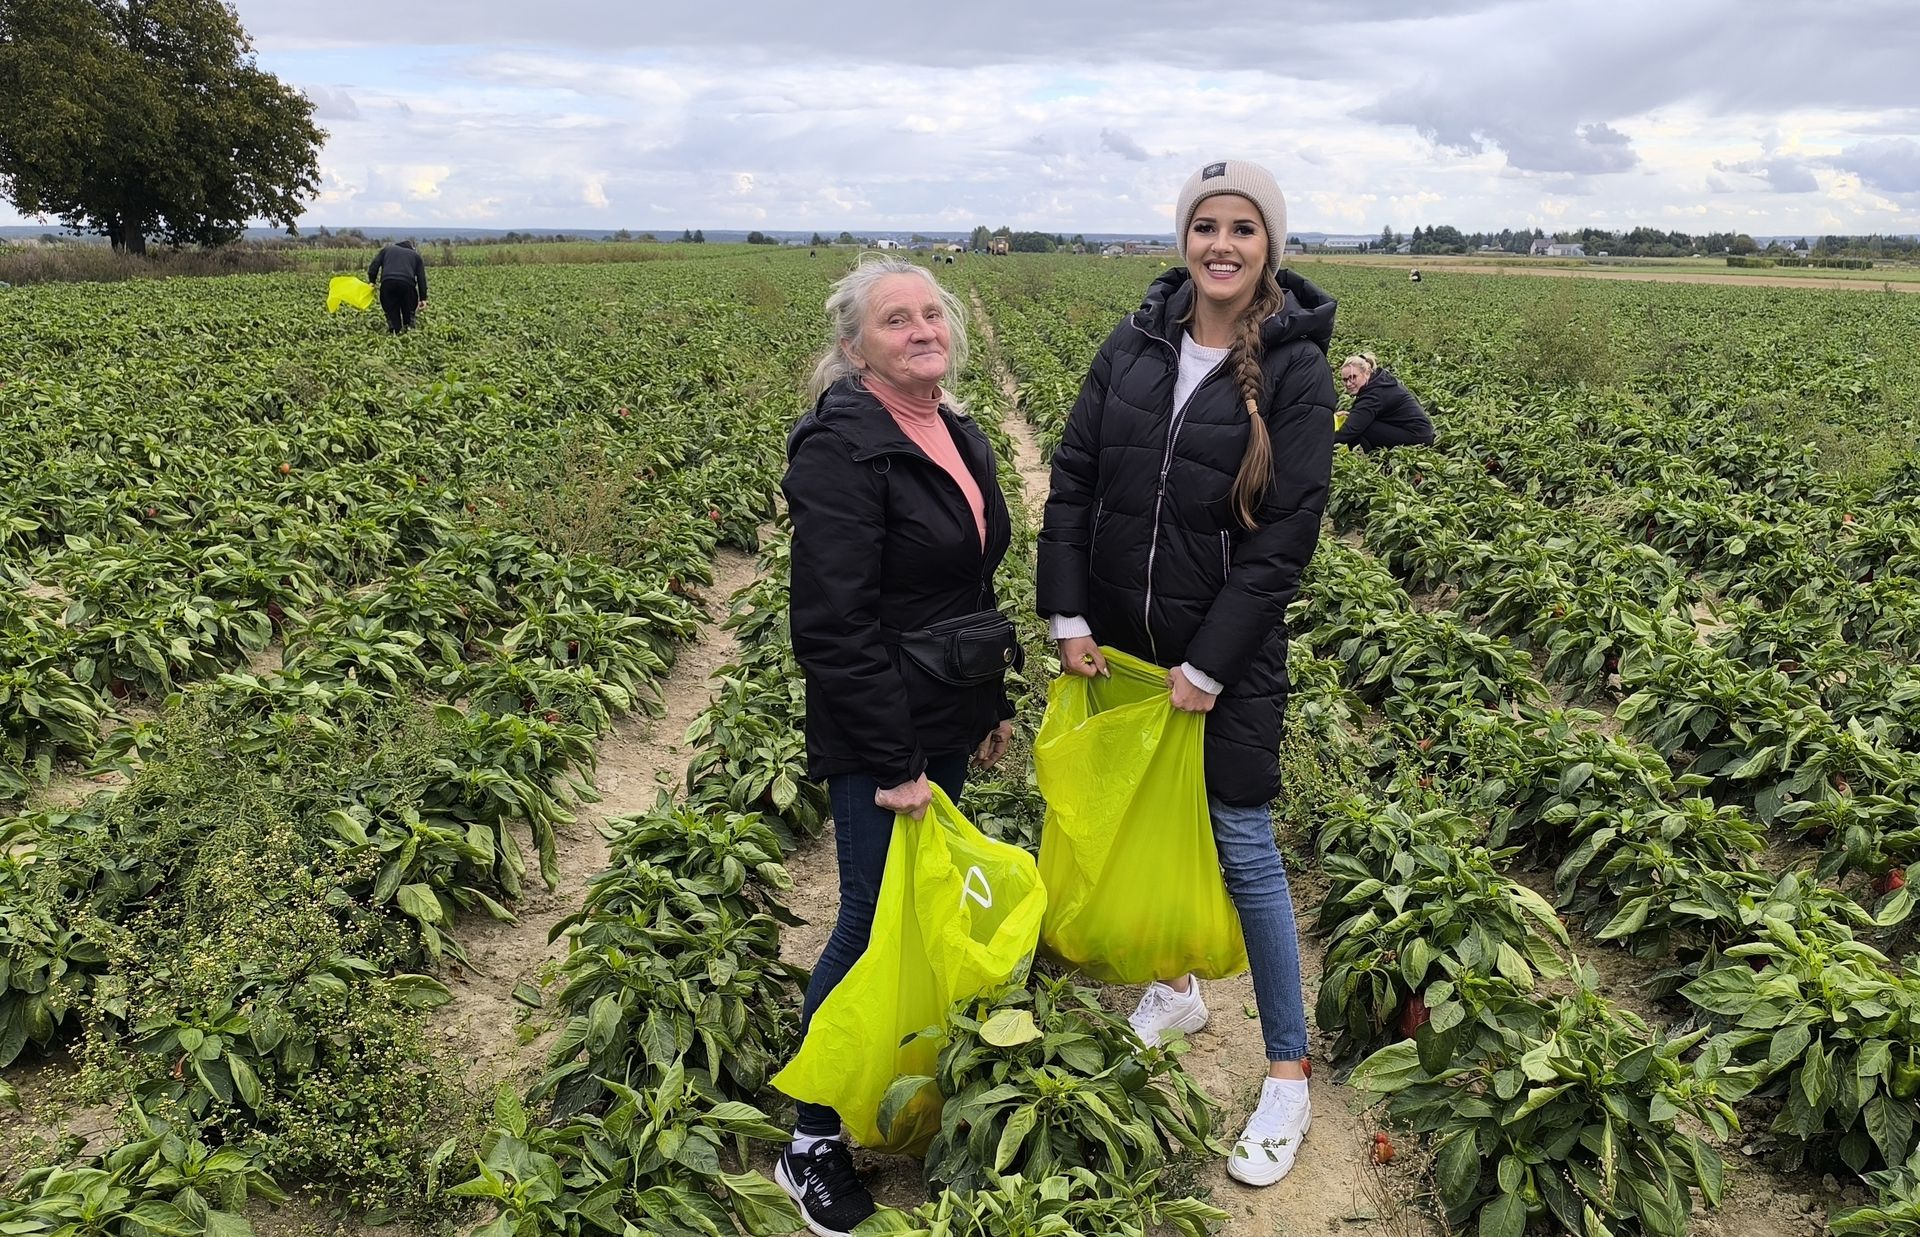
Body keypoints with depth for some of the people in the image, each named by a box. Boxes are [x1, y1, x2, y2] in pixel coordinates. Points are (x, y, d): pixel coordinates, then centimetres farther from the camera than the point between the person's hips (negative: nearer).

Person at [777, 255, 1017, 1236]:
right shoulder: (842, 448, -18)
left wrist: (995, 705, 19)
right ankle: (812, 1143, 18)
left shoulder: (958, 436, 10)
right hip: (878, 743, -8)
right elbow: (835, 623, -23)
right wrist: (894, 761, -22)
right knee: (875, 924, 0)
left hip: (948, 727, 8)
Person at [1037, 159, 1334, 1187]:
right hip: (1119, 639, 5)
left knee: (1241, 845, 0)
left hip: (1226, 655, -4)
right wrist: (1068, 616, -4)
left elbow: (1286, 536, -14)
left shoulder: (1295, 371, -10)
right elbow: (1071, 482, 3)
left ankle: (1288, 1073, 16)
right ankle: (1173, 984, 42)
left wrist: (1209, 667, -15)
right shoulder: (1134, 346, 2)